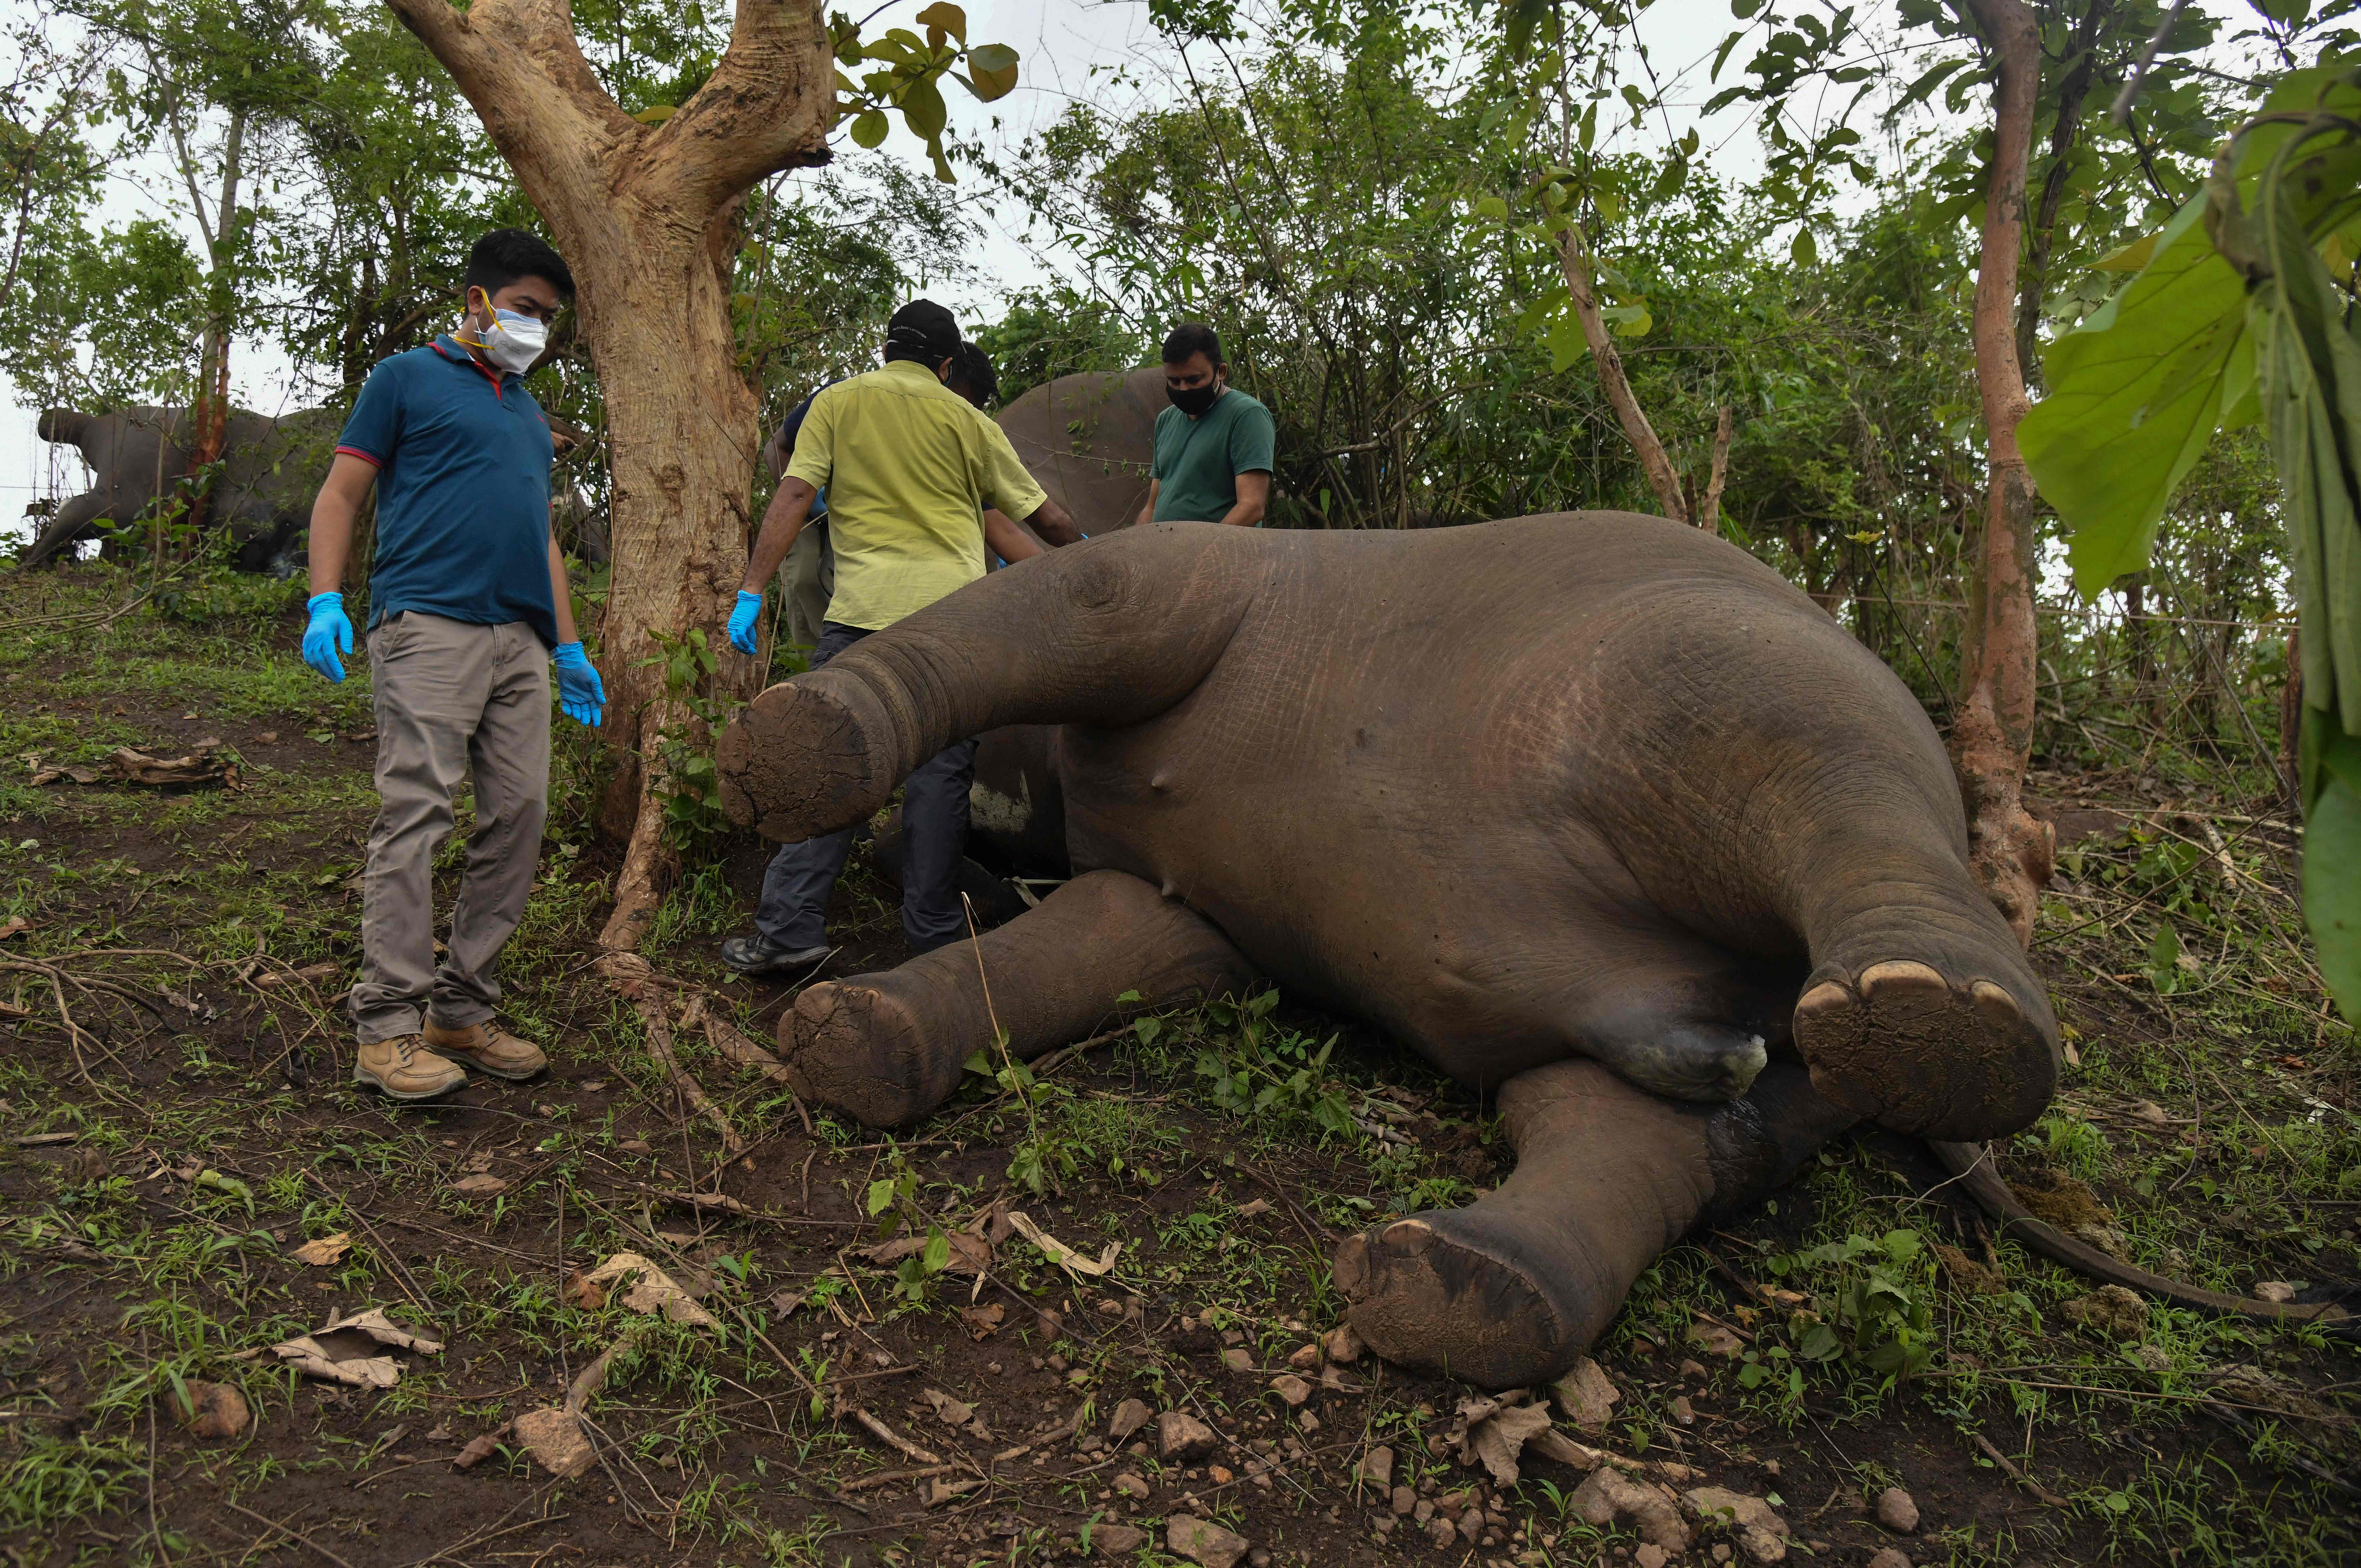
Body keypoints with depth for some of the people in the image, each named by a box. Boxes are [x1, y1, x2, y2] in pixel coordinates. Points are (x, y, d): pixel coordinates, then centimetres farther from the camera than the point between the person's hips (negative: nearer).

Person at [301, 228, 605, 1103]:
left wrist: (569, 648, 23)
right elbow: (340, 495, 5)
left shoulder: (529, 412, 28)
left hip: (521, 639, 7)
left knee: (519, 818, 1)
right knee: (416, 816, -11)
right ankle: (388, 1029, -7)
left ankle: (464, 1012, 10)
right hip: (431, 626, -6)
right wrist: (325, 601, -9)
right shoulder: (408, 378, 9)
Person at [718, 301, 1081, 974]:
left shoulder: (838, 402, 12)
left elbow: (793, 497, 1)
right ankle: (934, 933, 11)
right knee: (939, 770, 6)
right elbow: (1046, 518, 18)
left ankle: (789, 928, -2)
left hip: (864, 609, 0)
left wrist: (751, 591, 0)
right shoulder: (967, 419, 13)